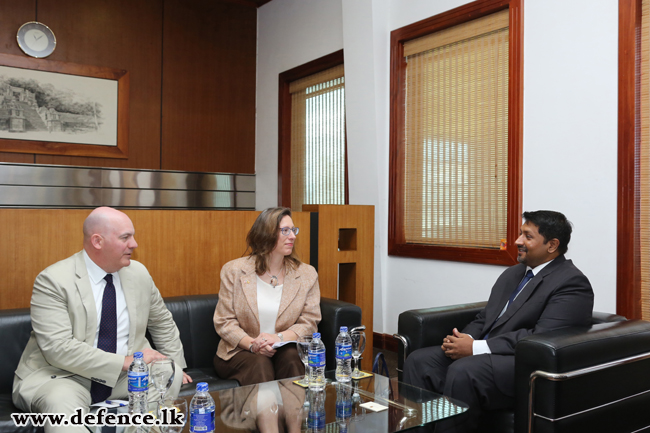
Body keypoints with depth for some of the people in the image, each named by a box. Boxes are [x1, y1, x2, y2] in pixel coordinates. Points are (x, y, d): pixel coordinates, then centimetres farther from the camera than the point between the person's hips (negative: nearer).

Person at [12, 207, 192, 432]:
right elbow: (59, 348, -23)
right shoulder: (53, 281, -14)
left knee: (171, 375, -20)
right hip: (63, 376, -5)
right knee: (61, 401, -38)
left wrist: (176, 367, 13)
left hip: (123, 377, 6)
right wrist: (125, 362, -26)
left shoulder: (138, 273, 3)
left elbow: (162, 323, 18)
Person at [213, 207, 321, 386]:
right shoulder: (233, 270, 1)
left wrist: (280, 337, -18)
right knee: (259, 364, -32)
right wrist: (251, 344, -19)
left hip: (285, 350, 2)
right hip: (240, 352, -1)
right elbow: (224, 322, -1)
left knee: (292, 358, -30)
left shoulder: (306, 274, 5)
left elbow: (309, 322, 1)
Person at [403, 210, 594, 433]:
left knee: (463, 371, -33)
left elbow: (542, 337, -20)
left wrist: (476, 347, -22)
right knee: (419, 360, -11)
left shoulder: (572, 283, -8)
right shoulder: (512, 274, 19)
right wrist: (465, 338, -5)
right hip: (485, 352, 8)